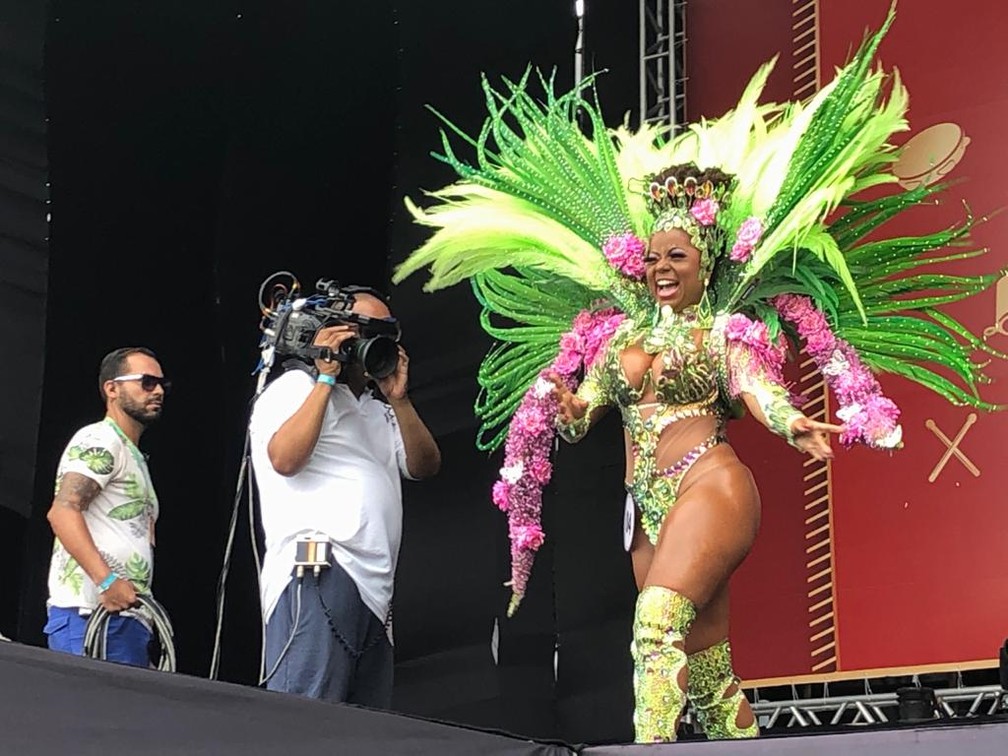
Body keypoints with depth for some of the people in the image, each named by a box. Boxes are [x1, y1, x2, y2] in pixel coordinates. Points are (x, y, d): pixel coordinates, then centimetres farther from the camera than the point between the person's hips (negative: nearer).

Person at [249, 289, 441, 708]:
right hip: (318, 578, -9)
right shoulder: (295, 387, 6)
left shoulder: (378, 410, 29)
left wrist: (399, 399, 6)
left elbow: (425, 466, 17)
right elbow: (285, 458, -13)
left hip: (374, 590, 9)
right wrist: (326, 378, -7)